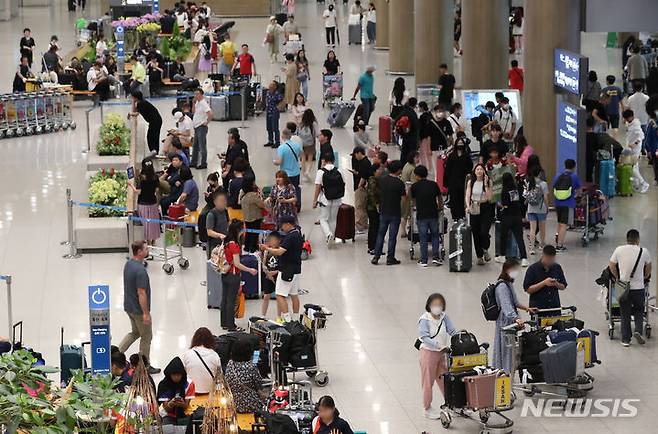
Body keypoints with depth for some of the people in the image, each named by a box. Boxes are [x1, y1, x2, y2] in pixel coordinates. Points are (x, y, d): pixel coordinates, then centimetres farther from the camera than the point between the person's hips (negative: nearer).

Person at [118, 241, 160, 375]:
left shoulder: (128, 264, 3)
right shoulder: (140, 270, -27)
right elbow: (141, 293, -27)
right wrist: (146, 313, -22)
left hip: (129, 307, 9)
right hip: (139, 309, -9)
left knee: (136, 332, 25)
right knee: (146, 337, 8)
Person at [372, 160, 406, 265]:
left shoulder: (381, 179, -2)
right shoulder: (399, 183, -17)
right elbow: (404, 197, -11)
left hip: (383, 211, 4)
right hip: (395, 213, -4)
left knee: (380, 234, 13)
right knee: (392, 236, 4)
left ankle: (376, 257, 12)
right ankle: (390, 258, 9)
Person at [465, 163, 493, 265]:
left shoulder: (488, 181, -1)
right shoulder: (470, 182, 5)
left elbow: (489, 197, -9)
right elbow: (467, 196, 2)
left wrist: (485, 184, -14)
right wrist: (468, 206, -15)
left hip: (485, 208, -2)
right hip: (474, 209, 2)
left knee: (484, 232, -14)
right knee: (475, 233, 3)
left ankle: (485, 250, 16)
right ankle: (479, 256, 14)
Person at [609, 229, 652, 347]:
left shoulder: (619, 250, -7)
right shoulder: (644, 251, -6)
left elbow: (612, 267, 4)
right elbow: (648, 269, 9)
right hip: (638, 287, -1)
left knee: (625, 314, 12)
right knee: (639, 311, 19)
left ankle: (625, 339, 13)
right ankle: (638, 331, -2)